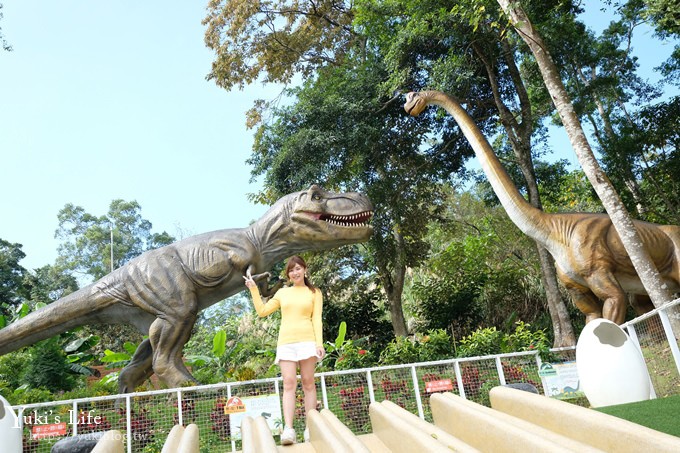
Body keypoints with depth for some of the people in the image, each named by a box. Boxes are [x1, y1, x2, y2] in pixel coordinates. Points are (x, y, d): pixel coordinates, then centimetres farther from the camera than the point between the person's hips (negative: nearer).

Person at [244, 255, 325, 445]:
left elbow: (316, 319, 3)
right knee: (289, 384, -8)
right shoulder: (282, 293, 18)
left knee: (308, 383, -1)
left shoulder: (314, 292, 10)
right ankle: (288, 429, -16)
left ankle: (310, 428, 1)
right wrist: (254, 290, 12)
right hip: (285, 342, 2)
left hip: (307, 340, -2)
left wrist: (319, 343, -8)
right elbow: (262, 311, 16)